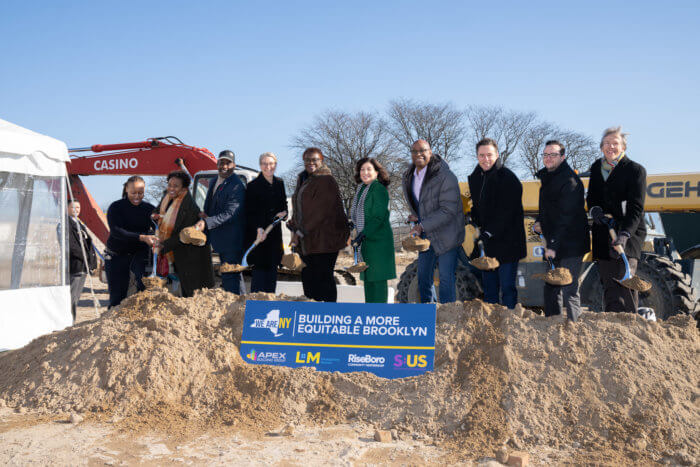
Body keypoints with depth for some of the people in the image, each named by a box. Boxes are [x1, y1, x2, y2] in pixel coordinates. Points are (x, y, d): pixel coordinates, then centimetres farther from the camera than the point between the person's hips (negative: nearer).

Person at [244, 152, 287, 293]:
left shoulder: (279, 183, 10)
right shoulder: (253, 186, -7)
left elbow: (284, 204, 21)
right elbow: (249, 213, -10)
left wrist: (283, 213, -2)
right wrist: (258, 229, -25)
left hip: (275, 233, 6)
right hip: (258, 233, -6)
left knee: (272, 269, 10)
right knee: (259, 270, -6)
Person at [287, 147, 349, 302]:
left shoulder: (326, 181, -10)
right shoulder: (302, 180, 16)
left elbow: (321, 211, -17)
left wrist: (300, 233, -16)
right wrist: (295, 230, 8)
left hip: (323, 240, -8)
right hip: (307, 240, 8)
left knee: (323, 277, -5)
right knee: (307, 277, 8)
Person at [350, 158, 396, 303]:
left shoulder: (379, 189, -12)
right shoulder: (362, 189, 15)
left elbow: (379, 217, -18)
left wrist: (362, 235, -20)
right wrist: (359, 236, 17)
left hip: (378, 240, -9)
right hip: (366, 240, 9)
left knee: (377, 278, -6)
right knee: (367, 277, 13)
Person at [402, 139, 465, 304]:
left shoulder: (445, 176, -20)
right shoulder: (408, 177, 4)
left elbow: (448, 210, -24)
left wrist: (422, 226, -28)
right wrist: (415, 216, 2)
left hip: (446, 234, -7)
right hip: (425, 235, 7)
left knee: (446, 279, -5)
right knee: (423, 278, 14)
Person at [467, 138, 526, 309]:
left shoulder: (508, 178, -12)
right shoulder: (475, 178, 11)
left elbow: (507, 213, -17)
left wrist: (489, 233, -19)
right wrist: (480, 230, 5)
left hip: (506, 243, -7)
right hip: (486, 243, 7)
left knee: (507, 287, -3)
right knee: (489, 287, 13)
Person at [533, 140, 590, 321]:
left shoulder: (569, 180, -15)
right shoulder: (547, 177, 14)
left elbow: (566, 217, -20)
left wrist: (554, 245, -23)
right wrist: (539, 222, 8)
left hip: (570, 245, -9)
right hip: (553, 245, 10)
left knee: (569, 291, -7)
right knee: (551, 289, 15)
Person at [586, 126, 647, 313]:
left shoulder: (635, 170, -4)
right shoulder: (596, 167, 12)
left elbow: (636, 208, -11)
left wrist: (624, 234, -24)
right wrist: (595, 210, -4)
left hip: (629, 233, -5)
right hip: (603, 234, 5)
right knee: (608, 283, 4)